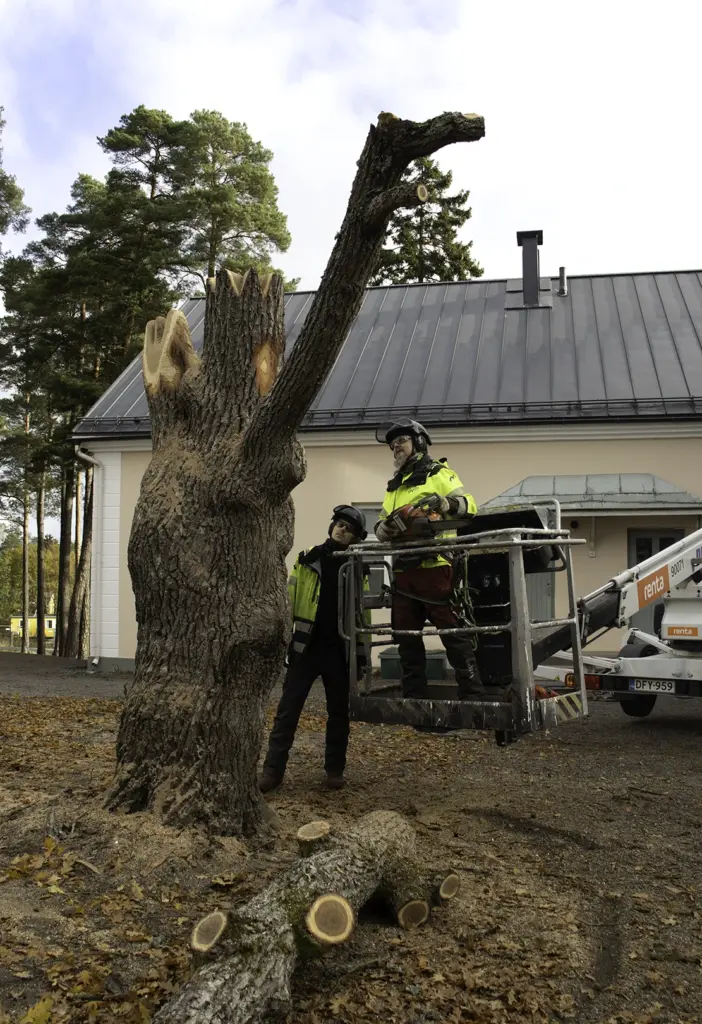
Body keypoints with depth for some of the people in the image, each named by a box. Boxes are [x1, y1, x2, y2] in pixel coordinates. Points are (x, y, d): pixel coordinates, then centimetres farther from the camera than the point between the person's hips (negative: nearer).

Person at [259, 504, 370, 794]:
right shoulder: (308, 559, 2)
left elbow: (363, 613, 8)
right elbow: (289, 601, 2)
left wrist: (361, 651, 3)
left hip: (339, 651, 1)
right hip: (305, 647, -1)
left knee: (338, 711, 9)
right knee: (288, 708, 0)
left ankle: (335, 769, 20)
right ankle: (273, 769, 5)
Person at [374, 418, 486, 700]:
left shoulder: (438, 473, 2)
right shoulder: (394, 485, 23)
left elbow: (469, 506, -7)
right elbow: (381, 525, 20)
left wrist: (443, 503, -26)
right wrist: (386, 527, -4)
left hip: (434, 566, -7)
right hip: (403, 569, 7)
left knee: (452, 632, -6)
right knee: (406, 636, 10)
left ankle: (472, 693, -1)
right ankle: (414, 695, 19)